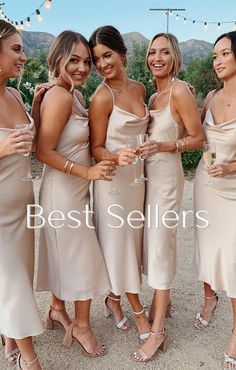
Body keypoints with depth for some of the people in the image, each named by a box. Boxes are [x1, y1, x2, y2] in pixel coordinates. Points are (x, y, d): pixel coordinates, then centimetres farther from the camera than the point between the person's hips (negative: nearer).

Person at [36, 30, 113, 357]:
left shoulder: (75, 95, 8)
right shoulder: (60, 97, -20)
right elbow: (44, 151, -21)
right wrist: (88, 171, -23)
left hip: (73, 190, 9)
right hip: (63, 192, -9)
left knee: (65, 254, 21)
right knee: (84, 259, 4)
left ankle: (57, 310, 40)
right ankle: (82, 326, 25)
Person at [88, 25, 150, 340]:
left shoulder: (139, 89, 5)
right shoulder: (102, 97, -14)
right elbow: (96, 148, -12)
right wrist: (117, 158, -31)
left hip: (137, 175, 7)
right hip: (113, 178, -7)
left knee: (131, 240, 15)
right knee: (119, 241, 5)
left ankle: (114, 298, 36)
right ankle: (139, 311, 23)